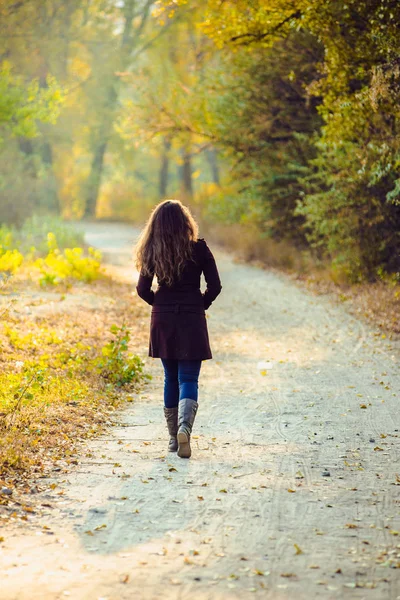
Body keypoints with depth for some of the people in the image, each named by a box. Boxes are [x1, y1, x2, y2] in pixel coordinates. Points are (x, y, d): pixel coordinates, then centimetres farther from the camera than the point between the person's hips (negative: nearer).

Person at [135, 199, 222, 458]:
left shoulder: (152, 252, -2)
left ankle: (173, 437, 18)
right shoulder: (199, 249, -7)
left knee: (171, 379, 15)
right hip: (192, 321, -2)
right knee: (188, 379, 0)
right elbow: (215, 286, -5)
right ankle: (185, 427, -25)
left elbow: (143, 289, 2)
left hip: (162, 321, 2)